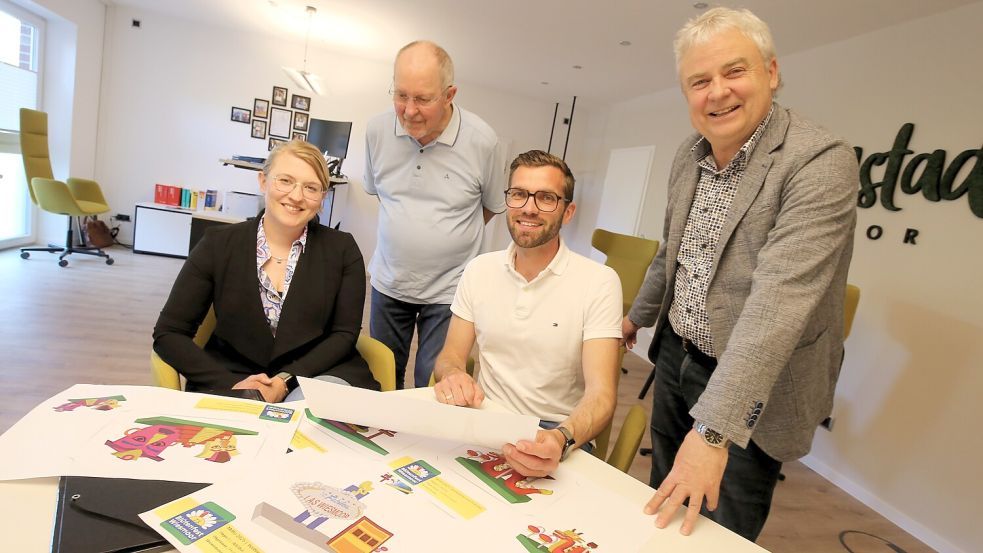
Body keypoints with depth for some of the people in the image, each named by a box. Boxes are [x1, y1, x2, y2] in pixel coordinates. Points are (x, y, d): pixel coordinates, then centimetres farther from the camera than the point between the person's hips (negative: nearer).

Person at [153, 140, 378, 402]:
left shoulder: (343, 249, 0)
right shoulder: (218, 243, 1)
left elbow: (344, 333, -1)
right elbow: (168, 333, 0)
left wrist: (286, 381, -16)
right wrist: (231, 385, -14)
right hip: (232, 377, -1)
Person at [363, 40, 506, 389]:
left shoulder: (482, 141, -15)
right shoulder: (378, 131, -6)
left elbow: (493, 207, 2)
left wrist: (453, 237, 7)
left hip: (448, 290, -3)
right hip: (389, 282, 4)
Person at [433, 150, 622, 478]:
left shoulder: (600, 282, -9)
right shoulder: (479, 270, 4)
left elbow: (601, 393, -15)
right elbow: (451, 355, 7)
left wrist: (561, 438, -36)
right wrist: (453, 376, -18)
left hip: (557, 436, -3)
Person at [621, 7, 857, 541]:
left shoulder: (821, 161, -22)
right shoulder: (689, 154, 0)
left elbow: (779, 300, -32)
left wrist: (714, 426, -36)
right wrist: (639, 315, 26)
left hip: (750, 388, -6)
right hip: (675, 357, 6)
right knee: (662, 508, 24)